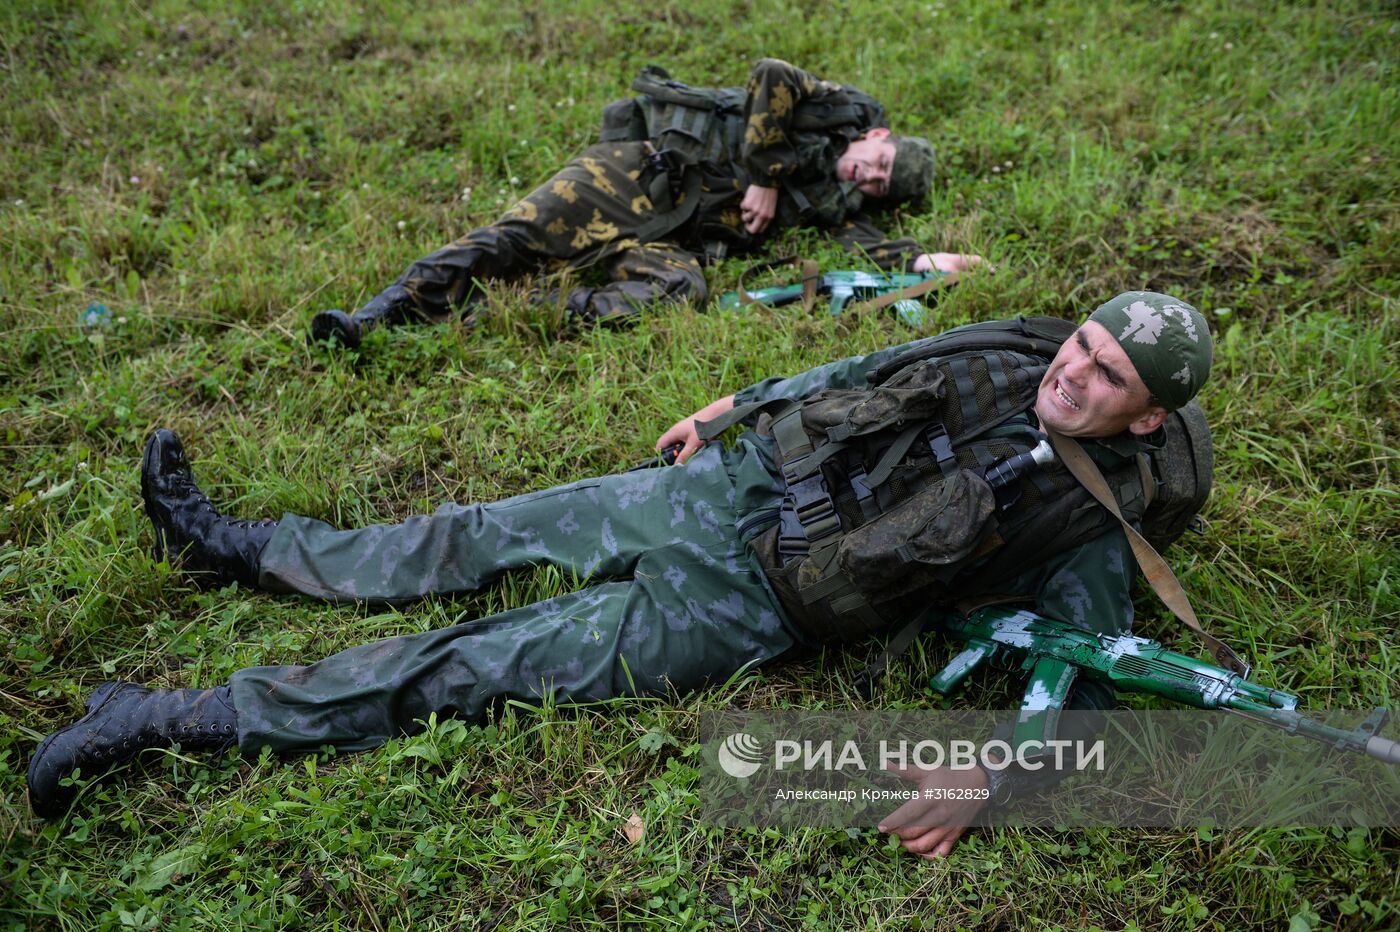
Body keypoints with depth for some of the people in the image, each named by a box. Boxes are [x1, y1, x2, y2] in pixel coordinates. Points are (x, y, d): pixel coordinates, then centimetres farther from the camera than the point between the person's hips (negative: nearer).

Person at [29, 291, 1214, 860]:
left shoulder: (1086, 532, -10)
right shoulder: (993, 368, 5)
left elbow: (1088, 693, -13)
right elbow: (849, 377, 16)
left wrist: (986, 776, -27)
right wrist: (733, 406, 16)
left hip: (739, 605, -5)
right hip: (721, 487, 5)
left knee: (467, 666, -6)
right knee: (479, 538, 11)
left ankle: (174, 718, 3)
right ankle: (240, 547, 31)